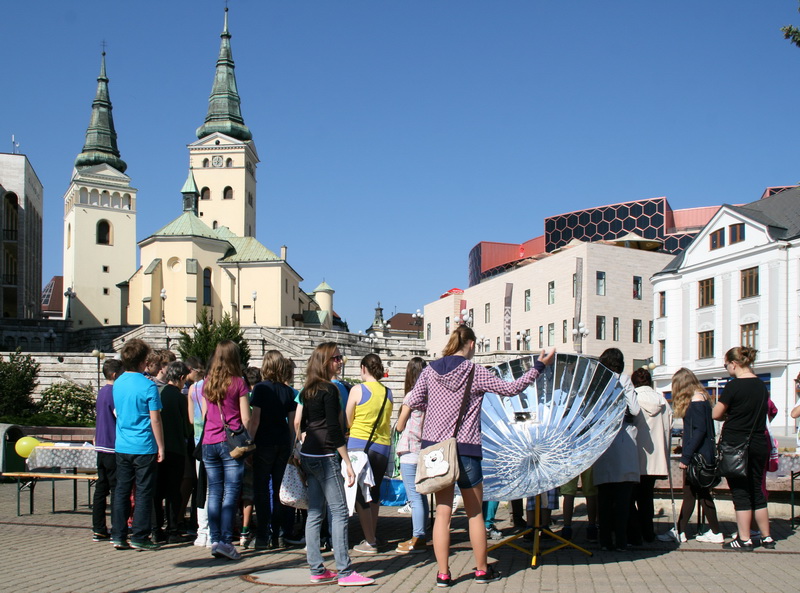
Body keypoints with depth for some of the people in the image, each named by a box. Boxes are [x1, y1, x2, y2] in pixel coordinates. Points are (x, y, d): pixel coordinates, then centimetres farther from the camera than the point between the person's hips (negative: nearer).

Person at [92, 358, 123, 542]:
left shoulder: (102, 392, 14)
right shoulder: (114, 393, -14)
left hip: (101, 446, 9)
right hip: (113, 447, -9)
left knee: (101, 489, 10)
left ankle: (98, 530, 13)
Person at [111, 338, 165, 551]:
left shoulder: (117, 384, 7)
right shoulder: (148, 386, -12)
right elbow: (155, 419, -12)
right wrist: (161, 446, -5)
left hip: (122, 446, 6)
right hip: (144, 447, -6)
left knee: (121, 491, 10)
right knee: (143, 493, 1)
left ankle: (118, 536, 12)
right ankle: (139, 537, 3)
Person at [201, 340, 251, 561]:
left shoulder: (207, 383, 7)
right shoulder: (238, 383, -6)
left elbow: (204, 414, 15)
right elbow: (245, 419, -5)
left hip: (209, 442, 4)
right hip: (231, 443, -4)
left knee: (214, 492, 9)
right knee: (231, 493, -3)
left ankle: (215, 540, 9)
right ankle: (225, 541, -9)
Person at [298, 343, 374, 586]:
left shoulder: (307, 390, 14)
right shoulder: (329, 390, -11)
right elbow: (334, 429, -15)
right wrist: (348, 463, -13)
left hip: (308, 456, 9)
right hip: (326, 457, -9)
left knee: (315, 513, 9)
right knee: (339, 512, -7)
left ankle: (316, 570, 12)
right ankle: (344, 572, -7)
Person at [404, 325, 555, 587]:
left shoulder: (430, 370, 3)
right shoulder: (475, 372, -6)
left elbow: (413, 401, 6)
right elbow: (511, 389, -3)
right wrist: (539, 366, 4)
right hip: (465, 449, -3)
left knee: (442, 512, 7)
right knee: (475, 513, 10)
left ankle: (443, 574, 7)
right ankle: (482, 570, 19)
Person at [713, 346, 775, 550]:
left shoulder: (734, 386, -15)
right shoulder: (761, 385, 6)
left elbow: (715, 414, -10)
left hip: (736, 444, -6)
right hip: (759, 444, 7)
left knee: (740, 493, 0)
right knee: (756, 491, 15)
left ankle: (744, 540, 3)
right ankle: (767, 537, 21)